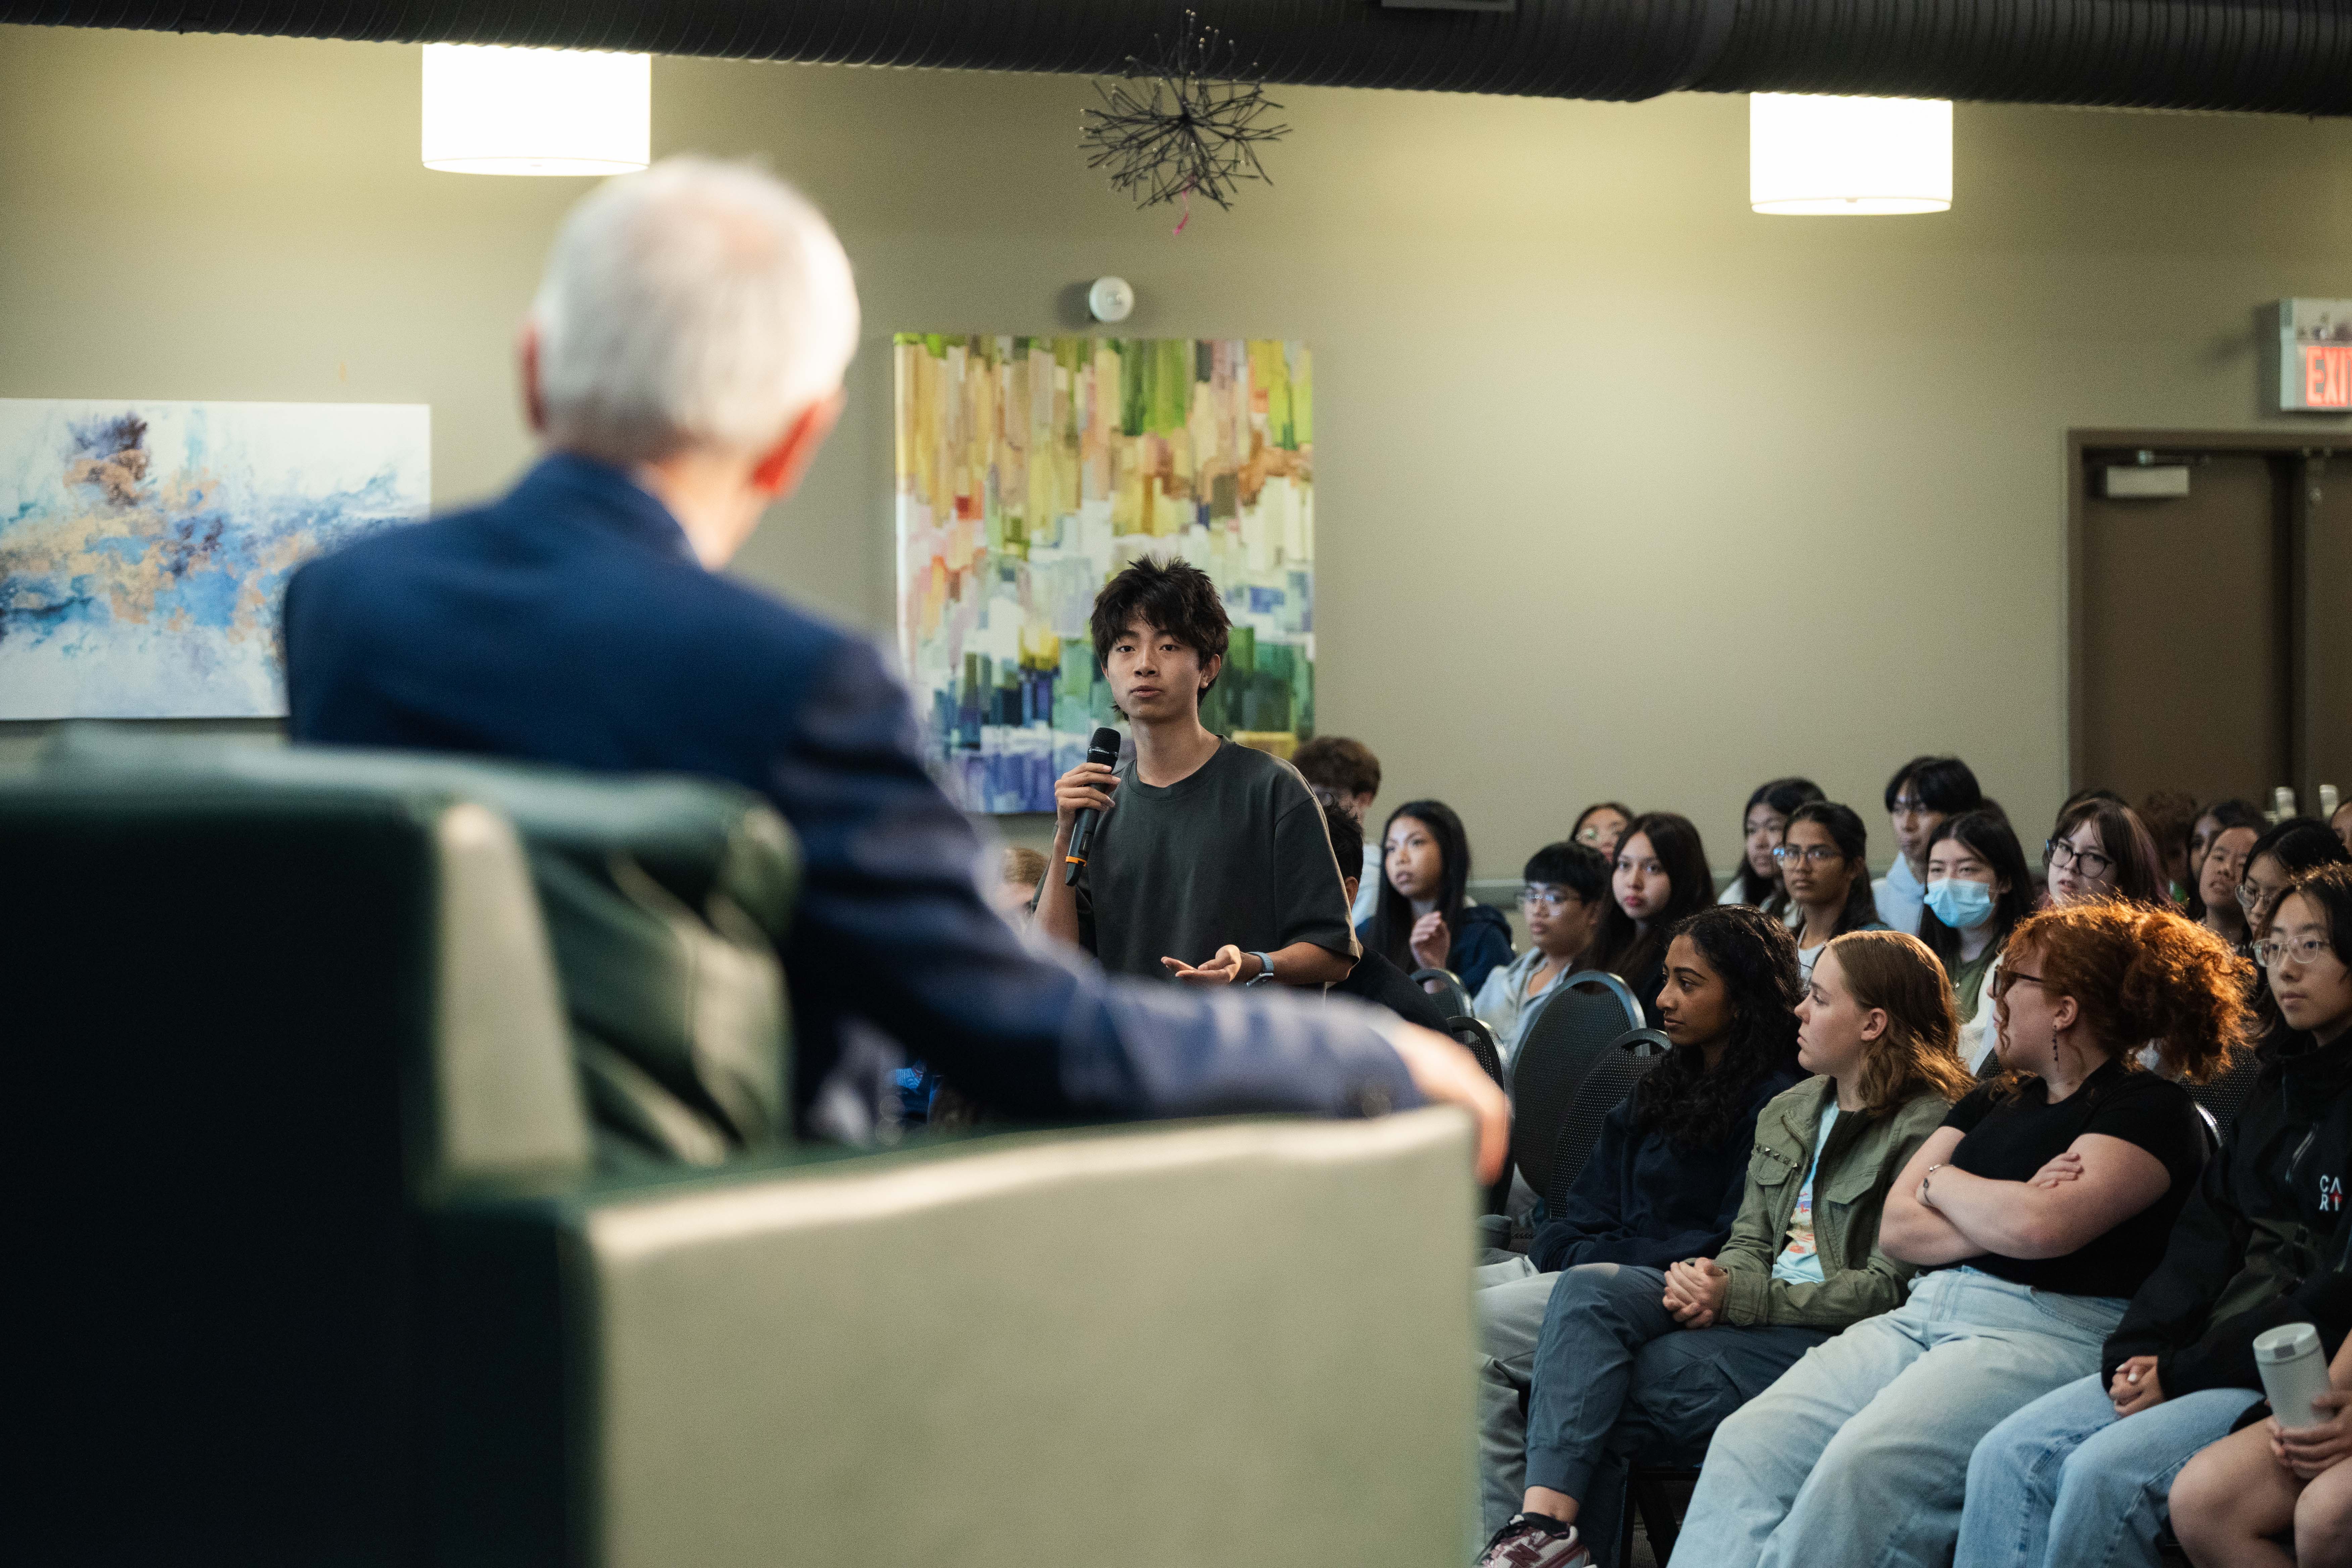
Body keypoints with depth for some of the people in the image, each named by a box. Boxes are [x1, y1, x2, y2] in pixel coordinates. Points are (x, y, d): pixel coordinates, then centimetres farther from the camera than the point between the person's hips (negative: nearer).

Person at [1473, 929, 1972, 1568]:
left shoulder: (1928, 1126, -7)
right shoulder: (1788, 1113, 20)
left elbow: (1889, 1288, -13)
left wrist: (1739, 1297, -15)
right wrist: (1715, 1282, -7)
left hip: (1830, 1333, -8)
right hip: (1758, 1308, 8)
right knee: (1587, 1289, -21)